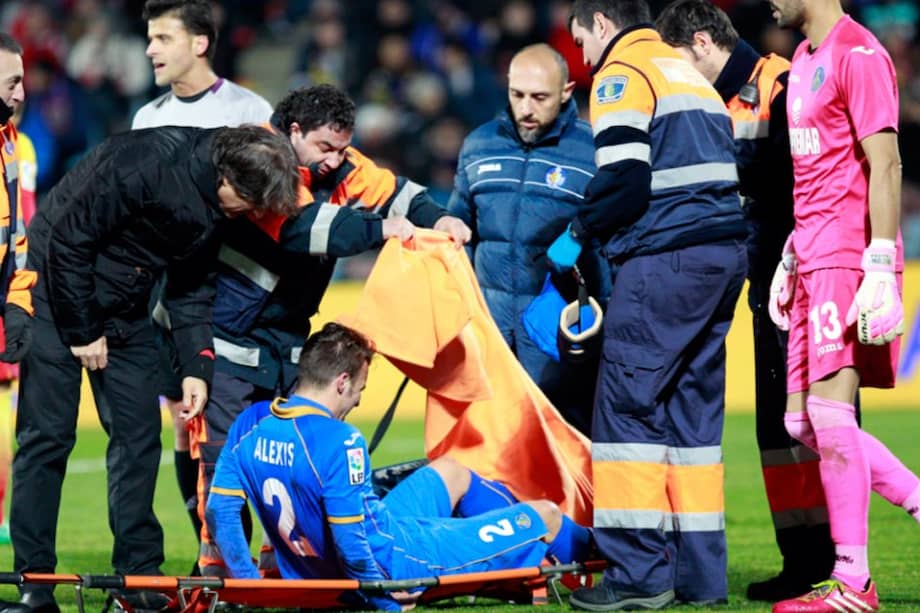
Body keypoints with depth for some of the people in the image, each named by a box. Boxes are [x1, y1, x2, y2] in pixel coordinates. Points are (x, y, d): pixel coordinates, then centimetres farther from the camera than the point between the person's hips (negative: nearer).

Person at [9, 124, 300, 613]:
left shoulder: (219, 204, -5)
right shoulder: (147, 164, -29)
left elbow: (189, 285, 7)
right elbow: (67, 242, -24)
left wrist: (197, 365, -3)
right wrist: (82, 331, -17)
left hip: (124, 309, 7)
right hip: (59, 291, -7)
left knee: (139, 434, 4)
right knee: (47, 435, -7)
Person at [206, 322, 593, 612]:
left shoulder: (250, 424, -8)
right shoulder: (339, 442, -32)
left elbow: (219, 510, -3)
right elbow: (351, 544, -33)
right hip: (391, 562, -8)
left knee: (451, 473, 31)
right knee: (545, 515, 10)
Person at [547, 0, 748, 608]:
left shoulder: (623, 74, -3)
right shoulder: (689, 72, 24)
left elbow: (624, 177, -15)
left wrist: (577, 236, 1)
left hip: (667, 259, -8)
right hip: (725, 254, 9)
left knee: (627, 404, -5)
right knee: (693, 408, 11)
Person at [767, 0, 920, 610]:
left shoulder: (858, 55, -12)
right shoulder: (805, 58, 18)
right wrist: (792, 255, 22)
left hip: (849, 261, -10)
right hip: (813, 261, 10)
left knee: (829, 411, -10)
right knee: (804, 422, 7)